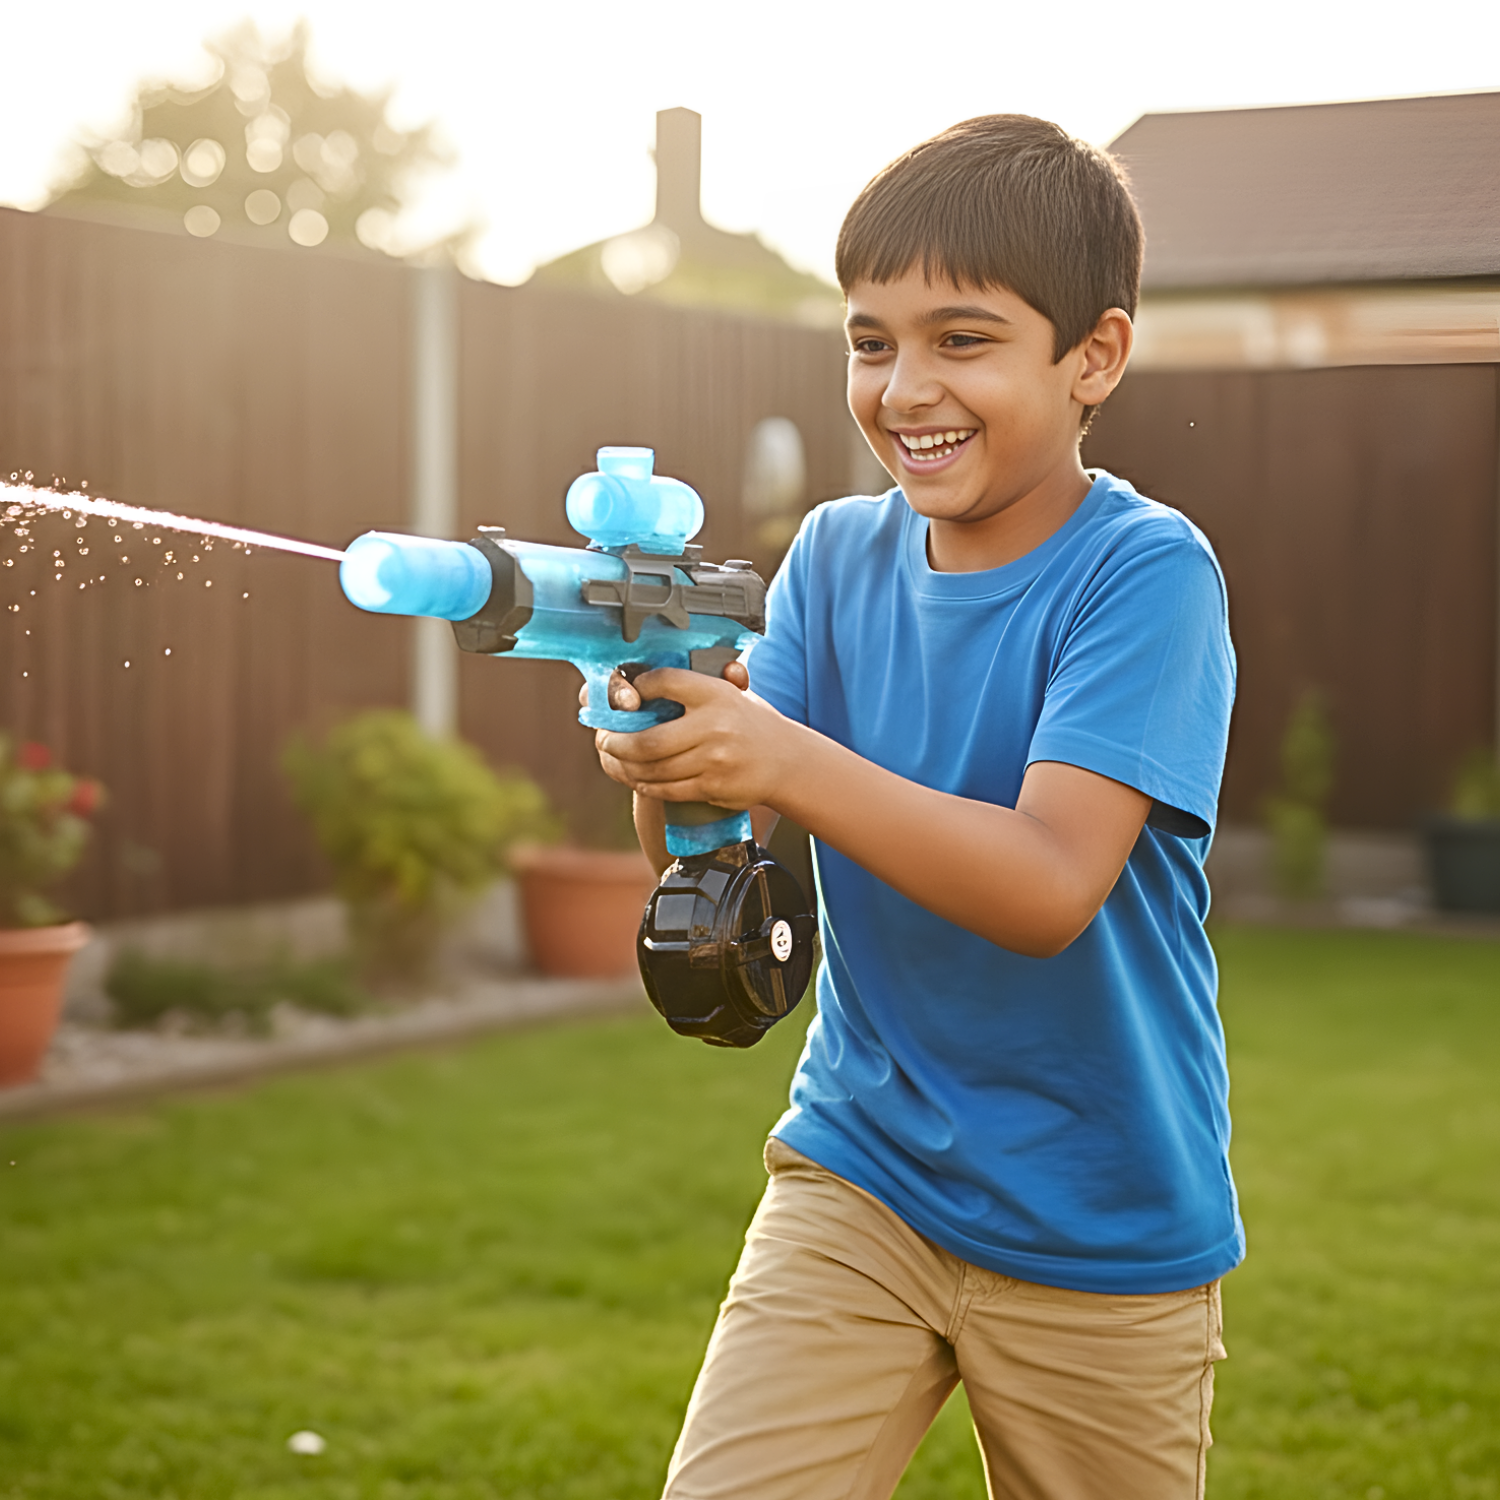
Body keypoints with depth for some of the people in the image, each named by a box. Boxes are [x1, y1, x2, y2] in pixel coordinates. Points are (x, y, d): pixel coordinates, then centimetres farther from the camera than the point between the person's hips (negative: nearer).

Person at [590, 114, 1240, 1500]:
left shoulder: (1145, 575, -15)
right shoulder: (840, 556, 1)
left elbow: (1050, 887, -25)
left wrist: (784, 763, -35)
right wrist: (663, 764, -27)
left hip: (1103, 1235, -3)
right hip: (860, 1177, 3)